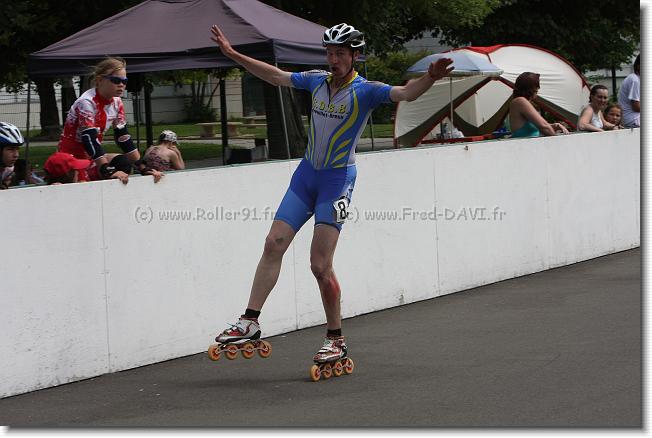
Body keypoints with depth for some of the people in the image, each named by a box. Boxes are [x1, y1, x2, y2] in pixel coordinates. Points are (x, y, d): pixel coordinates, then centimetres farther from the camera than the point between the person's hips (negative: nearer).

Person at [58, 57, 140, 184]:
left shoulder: (116, 103, 1)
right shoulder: (86, 102, -23)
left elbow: (123, 136, 5)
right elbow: (89, 139, -31)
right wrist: (108, 172, -38)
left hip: (92, 157, 8)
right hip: (71, 155, -8)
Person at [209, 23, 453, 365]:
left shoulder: (365, 91, -12)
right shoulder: (316, 81, 4)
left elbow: (405, 93, -27)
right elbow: (275, 75, 16)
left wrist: (430, 78, -47)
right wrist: (232, 54, 16)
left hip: (338, 179, -6)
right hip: (306, 173, 6)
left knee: (320, 265, -8)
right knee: (274, 243, -2)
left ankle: (336, 339, 6)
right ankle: (250, 322, 3)